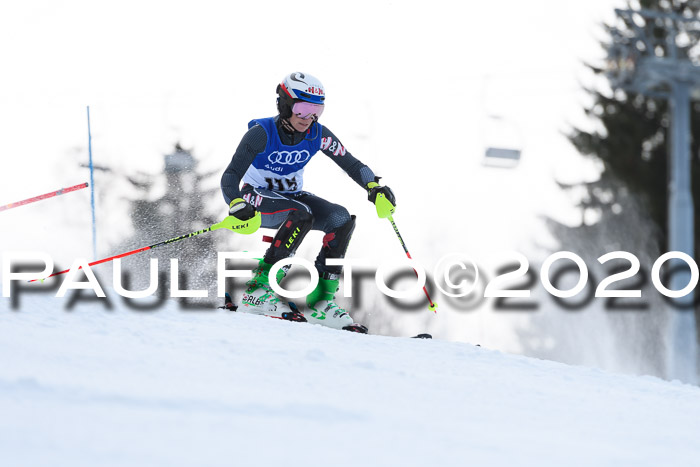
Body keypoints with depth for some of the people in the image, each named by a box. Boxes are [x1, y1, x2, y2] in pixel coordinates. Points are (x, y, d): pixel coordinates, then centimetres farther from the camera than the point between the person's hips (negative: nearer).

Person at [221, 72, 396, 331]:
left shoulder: (318, 135, -8)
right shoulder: (261, 134, -22)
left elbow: (351, 164, 0)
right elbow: (230, 177, -25)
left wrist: (375, 187, -19)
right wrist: (238, 207, -45)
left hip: (291, 196, 6)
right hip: (259, 198, -6)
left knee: (341, 219, -19)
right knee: (302, 215, -35)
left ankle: (322, 297, -17)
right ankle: (258, 289, -34)